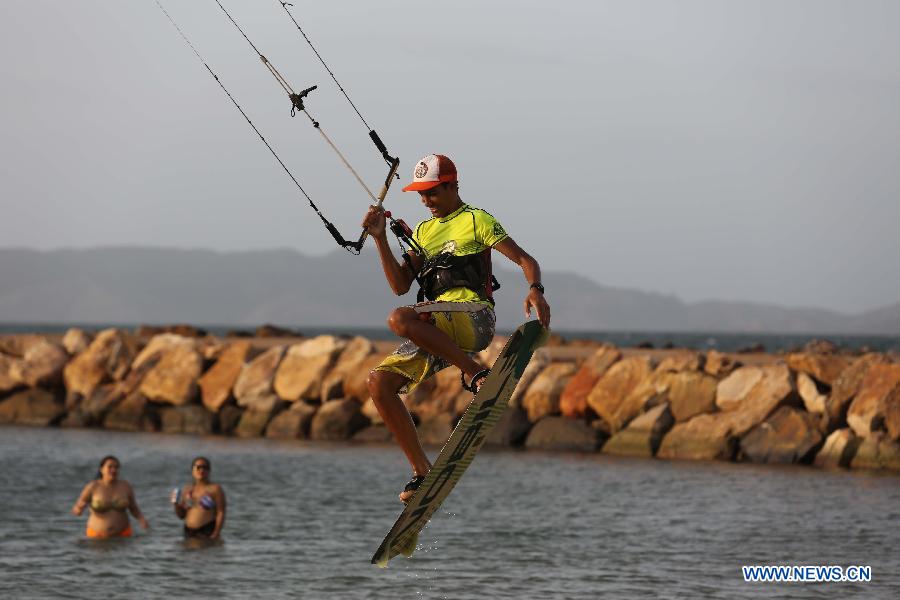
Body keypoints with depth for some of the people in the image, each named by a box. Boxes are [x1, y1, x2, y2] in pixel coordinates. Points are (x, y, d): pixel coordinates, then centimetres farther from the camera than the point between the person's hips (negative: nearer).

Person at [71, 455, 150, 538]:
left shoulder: (125, 487, -6)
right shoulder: (92, 487, -12)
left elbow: (134, 510, 5)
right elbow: (76, 510, -9)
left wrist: (143, 521, -14)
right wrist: (78, 510, -32)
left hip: (121, 534, 1)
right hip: (98, 536, -1)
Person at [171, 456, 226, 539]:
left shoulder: (215, 489, -2)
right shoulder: (187, 490, 13)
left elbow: (221, 513, -6)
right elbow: (181, 515, 17)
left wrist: (216, 534, -15)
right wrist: (176, 504, -3)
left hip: (207, 532, -5)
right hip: (189, 532, 5)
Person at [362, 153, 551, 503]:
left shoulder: (476, 220, 6)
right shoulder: (422, 232, 25)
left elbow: (524, 259, -2)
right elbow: (400, 286, 16)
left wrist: (536, 289, -23)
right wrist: (380, 238, 7)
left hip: (474, 317, -7)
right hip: (436, 331, 7)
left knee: (399, 319, -32)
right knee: (379, 382, -10)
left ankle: (474, 373, -24)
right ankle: (422, 472, -7)